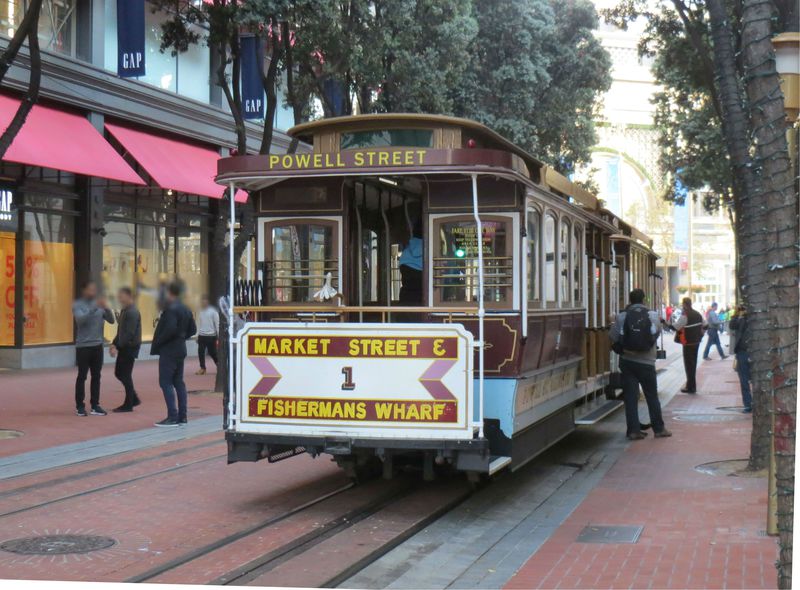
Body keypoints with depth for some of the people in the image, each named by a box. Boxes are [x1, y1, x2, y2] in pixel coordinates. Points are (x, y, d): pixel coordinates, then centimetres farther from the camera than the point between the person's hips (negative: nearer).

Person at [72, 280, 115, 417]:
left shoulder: (99, 304, 8)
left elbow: (111, 320, 2)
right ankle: (80, 406, 6)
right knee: (82, 376, 0)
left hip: (97, 345, 4)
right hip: (83, 346, -4)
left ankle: (95, 404, 11)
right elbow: (81, 319, -22)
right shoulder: (78, 304, -4)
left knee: (96, 376, 6)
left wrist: (106, 308, -16)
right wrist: (95, 307, -31)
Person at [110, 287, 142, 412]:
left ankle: (128, 404, 7)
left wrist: (117, 347, -22)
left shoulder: (132, 313, -17)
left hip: (130, 348, -9)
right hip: (124, 347, 9)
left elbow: (129, 333, -22)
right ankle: (134, 399, 22)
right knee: (118, 373, 13)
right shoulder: (124, 311, 12)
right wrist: (114, 344, 7)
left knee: (125, 375, -3)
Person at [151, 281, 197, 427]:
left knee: (165, 382, -6)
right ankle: (182, 416, 12)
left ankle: (172, 416, -10)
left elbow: (170, 329, -26)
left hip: (169, 350, -9)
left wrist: (157, 343, -15)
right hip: (180, 349, 9)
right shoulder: (186, 310, 12)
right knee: (178, 382, 12)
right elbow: (192, 329, 15)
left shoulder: (170, 309, -16)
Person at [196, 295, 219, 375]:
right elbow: (199, 324, 15)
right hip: (202, 335, 5)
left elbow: (217, 323, -5)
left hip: (211, 335, -5)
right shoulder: (200, 312, 10)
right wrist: (197, 335, 12)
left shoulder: (213, 311, -5)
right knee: (200, 352, -2)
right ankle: (202, 368, 4)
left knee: (212, 352, 1)